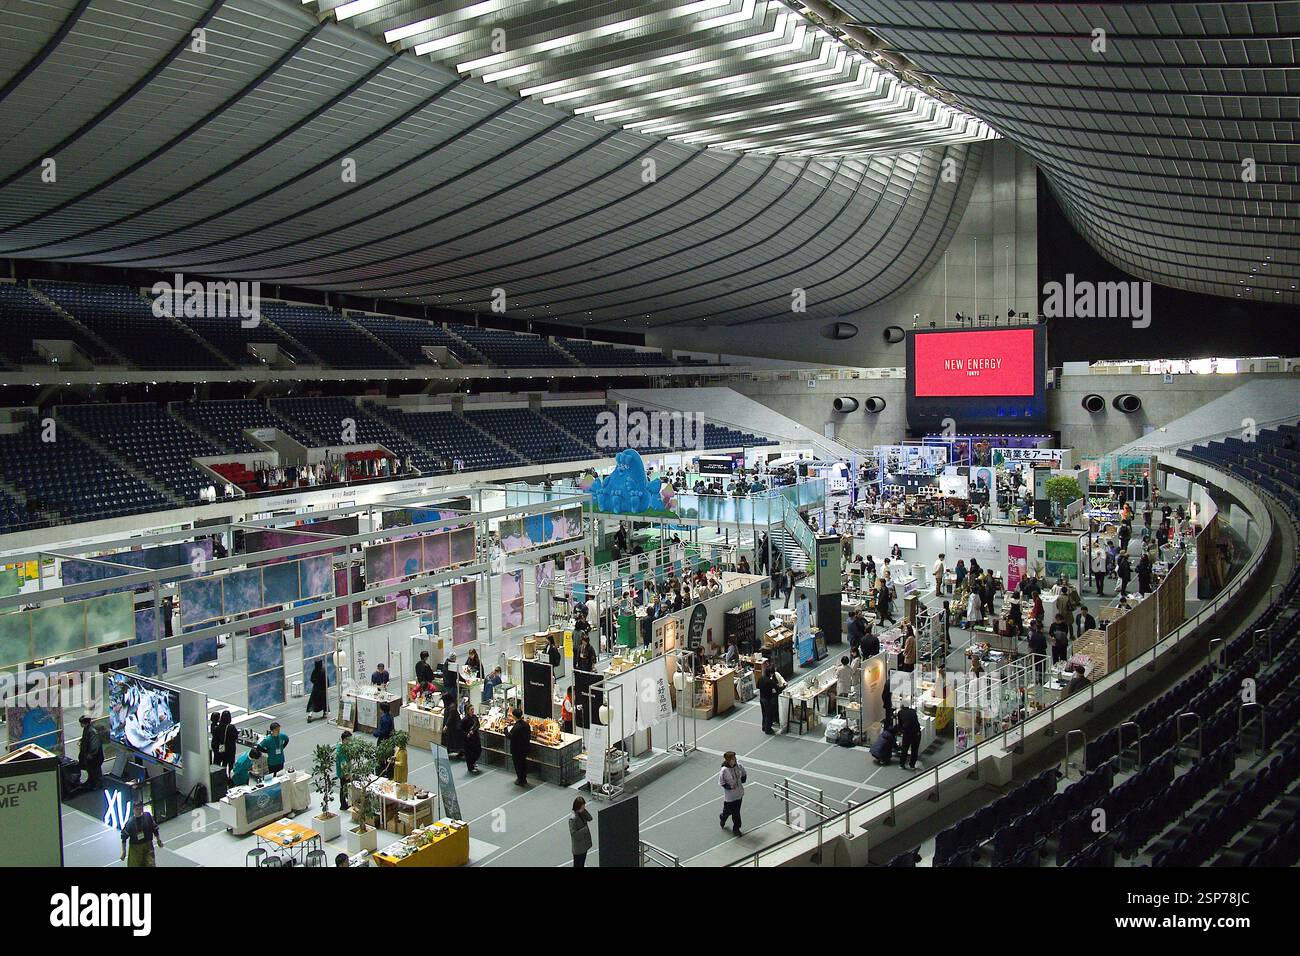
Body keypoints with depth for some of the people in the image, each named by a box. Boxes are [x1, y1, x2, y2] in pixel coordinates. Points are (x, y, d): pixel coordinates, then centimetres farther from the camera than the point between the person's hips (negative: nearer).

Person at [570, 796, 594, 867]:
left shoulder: (582, 813, -7)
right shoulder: (573, 818, -30)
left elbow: (590, 818, 0)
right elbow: (573, 833, -30)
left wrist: (585, 810, -15)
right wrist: (585, 829, -27)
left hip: (584, 843, 8)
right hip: (578, 847, -8)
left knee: (582, 862, 26)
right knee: (577, 865, 11)